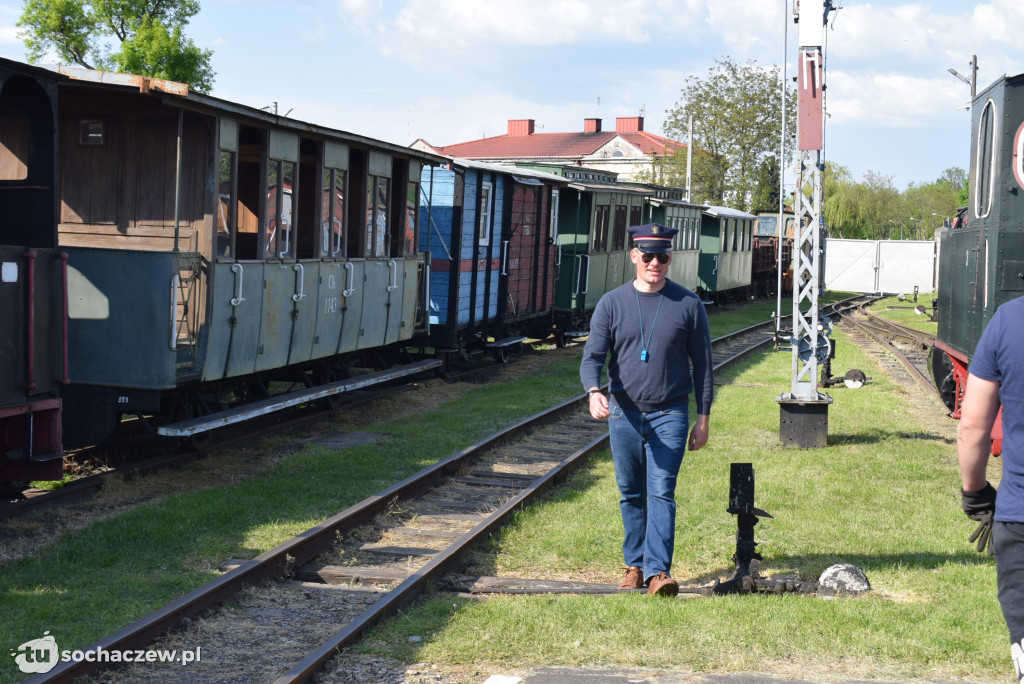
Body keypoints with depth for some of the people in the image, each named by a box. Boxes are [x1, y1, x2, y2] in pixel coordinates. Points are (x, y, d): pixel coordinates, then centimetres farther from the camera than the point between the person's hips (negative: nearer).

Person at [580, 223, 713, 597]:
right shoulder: (612, 303, 2)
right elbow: (593, 355, -5)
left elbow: (702, 363, 5)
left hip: (670, 415, -2)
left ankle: (659, 571, -16)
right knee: (631, 493, 10)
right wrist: (593, 392, -26)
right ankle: (635, 565, 21)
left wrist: (703, 419, 2)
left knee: (661, 491, -11)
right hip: (623, 413, 2)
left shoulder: (688, 304, 0)